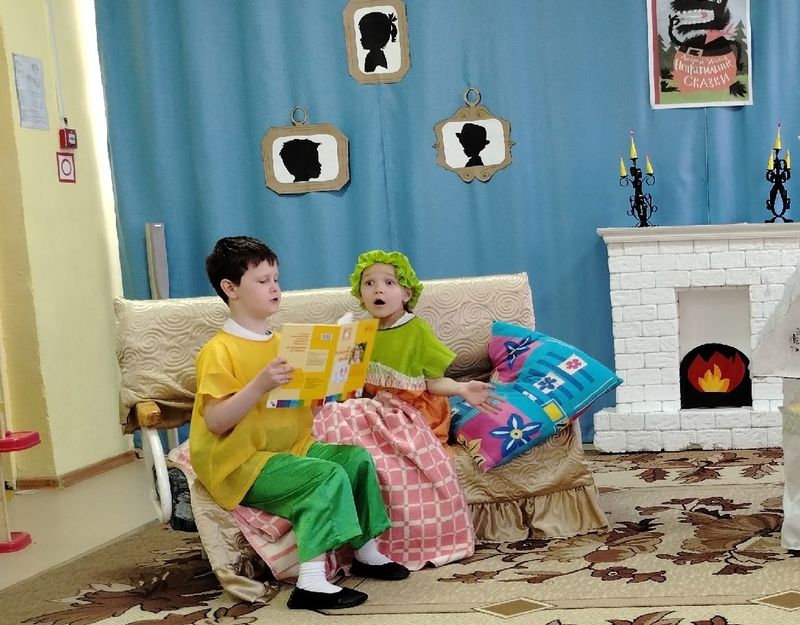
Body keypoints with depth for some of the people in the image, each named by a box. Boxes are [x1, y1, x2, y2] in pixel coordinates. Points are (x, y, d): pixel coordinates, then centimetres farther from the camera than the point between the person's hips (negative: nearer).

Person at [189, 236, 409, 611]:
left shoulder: (281, 342, 13)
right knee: (328, 476, -25)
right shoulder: (219, 351, -12)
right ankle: (311, 583, -27)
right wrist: (260, 385, -31)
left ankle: (366, 552, 9)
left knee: (356, 457, -4)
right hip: (243, 462, -8)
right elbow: (216, 422, -20)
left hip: (291, 447, 8)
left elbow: (302, 397, 19)